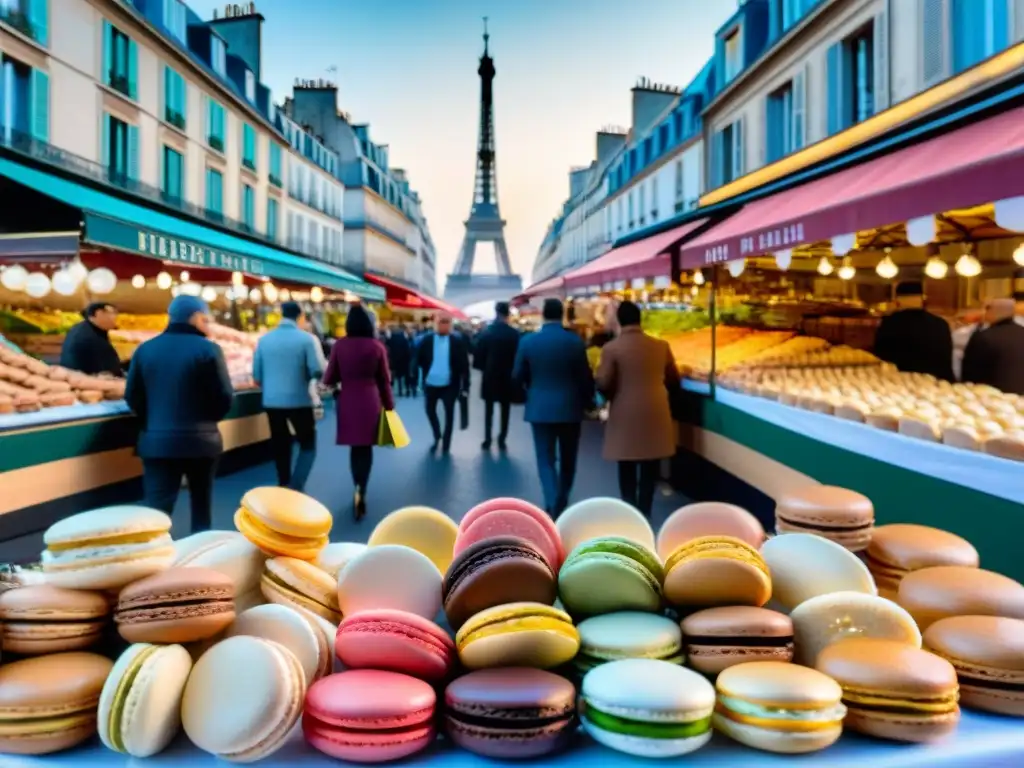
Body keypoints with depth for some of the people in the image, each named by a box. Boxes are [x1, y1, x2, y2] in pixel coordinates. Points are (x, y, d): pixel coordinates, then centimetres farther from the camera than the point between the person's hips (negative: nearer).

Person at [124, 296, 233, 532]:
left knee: (158, 510, 2)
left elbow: (132, 396, 6)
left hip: (156, 441, 2)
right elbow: (225, 397, -8)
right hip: (200, 440, -2)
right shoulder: (208, 349, -8)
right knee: (201, 504, 15)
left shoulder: (145, 349, 5)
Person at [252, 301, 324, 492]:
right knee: (308, 445, 8)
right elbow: (318, 371, -14)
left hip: (271, 401, 4)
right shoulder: (307, 339, -10)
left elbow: (257, 375, 6)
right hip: (299, 400, -4)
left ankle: (284, 487, 24)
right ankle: (294, 488, -6)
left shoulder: (264, 339, 3)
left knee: (280, 447, 15)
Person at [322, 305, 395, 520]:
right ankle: (361, 490, -9)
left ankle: (358, 488, 17)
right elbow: (384, 380, 1)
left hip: (347, 401, 1)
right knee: (366, 447, 6)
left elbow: (329, 378, 1)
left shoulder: (340, 345, -4)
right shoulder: (377, 346, -5)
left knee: (355, 447, 14)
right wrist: (389, 405, 11)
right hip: (370, 401, -1)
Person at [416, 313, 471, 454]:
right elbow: (418, 360, 2)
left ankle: (446, 445, 22)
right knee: (430, 411, 18)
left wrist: (465, 386, -10)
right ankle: (437, 436, 43)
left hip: (449, 385, -2)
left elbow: (464, 364, -7)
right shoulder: (426, 340, -4)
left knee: (449, 414, 7)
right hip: (431, 384, 2)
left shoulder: (458, 341, -8)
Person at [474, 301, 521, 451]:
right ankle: (502, 440, 9)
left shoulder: (485, 332, -7)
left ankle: (487, 440, 9)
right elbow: (518, 356, -8)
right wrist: (513, 372, 6)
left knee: (489, 410, 10)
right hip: (507, 378, -1)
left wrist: (484, 369, 10)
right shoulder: (515, 334, -10)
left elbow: (477, 356, -6)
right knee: (505, 411, 8)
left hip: (489, 377, 1)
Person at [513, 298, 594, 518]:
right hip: (570, 407, 0)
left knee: (546, 459, 4)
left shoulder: (528, 341, -5)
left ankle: (553, 506, -10)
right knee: (567, 460, 15)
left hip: (540, 407, 0)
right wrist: (587, 401, 13)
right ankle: (561, 504, 26)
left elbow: (518, 375, 3)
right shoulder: (575, 341, -8)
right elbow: (585, 376, -4)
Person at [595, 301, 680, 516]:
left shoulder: (611, 348, -11)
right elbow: (674, 380, 8)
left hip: (625, 414, -2)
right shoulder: (661, 345, -1)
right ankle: (644, 511, 17)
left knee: (627, 467, 11)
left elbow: (603, 385, -12)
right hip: (655, 412, 2)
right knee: (650, 467, 12)